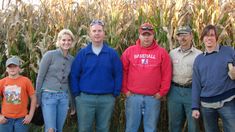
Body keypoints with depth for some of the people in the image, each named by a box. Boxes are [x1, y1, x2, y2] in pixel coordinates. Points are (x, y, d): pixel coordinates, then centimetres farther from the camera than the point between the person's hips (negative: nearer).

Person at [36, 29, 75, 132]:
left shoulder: (72, 59, 9)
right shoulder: (50, 55, -6)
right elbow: (40, 77, -3)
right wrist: (37, 98, -3)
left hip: (64, 97, 5)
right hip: (48, 95, -4)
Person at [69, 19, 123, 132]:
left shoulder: (112, 53, 1)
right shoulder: (82, 53, 2)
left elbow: (118, 75, 3)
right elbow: (74, 75, 4)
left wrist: (115, 94, -2)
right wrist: (76, 94, -2)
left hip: (107, 99, 0)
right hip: (85, 98, 0)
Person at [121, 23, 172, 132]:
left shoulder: (162, 52, 2)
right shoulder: (130, 51, 4)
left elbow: (166, 74, 2)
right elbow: (123, 72, 6)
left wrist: (162, 92, -1)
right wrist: (125, 90, 1)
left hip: (153, 98, 0)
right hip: (133, 96, 1)